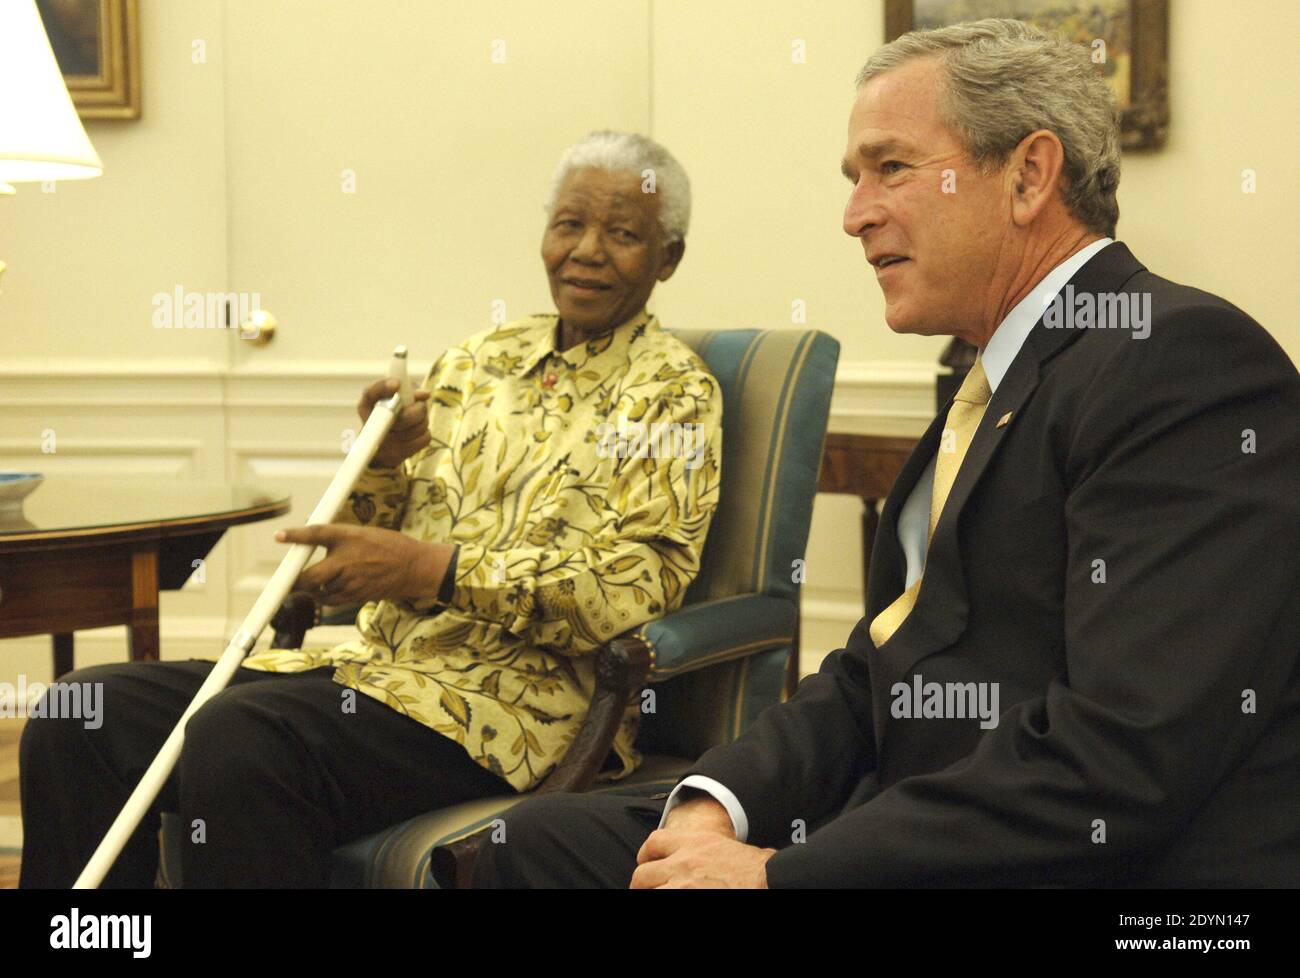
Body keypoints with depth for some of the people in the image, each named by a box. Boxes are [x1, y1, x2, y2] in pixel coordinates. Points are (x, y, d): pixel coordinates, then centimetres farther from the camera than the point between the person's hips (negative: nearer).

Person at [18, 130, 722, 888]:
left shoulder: (671, 390, 1)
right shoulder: (481, 359, 19)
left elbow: (637, 585, -13)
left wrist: (432, 569, -19)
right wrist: (382, 460, -2)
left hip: (522, 696, -6)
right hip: (381, 660, 6)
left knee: (239, 740, -32)